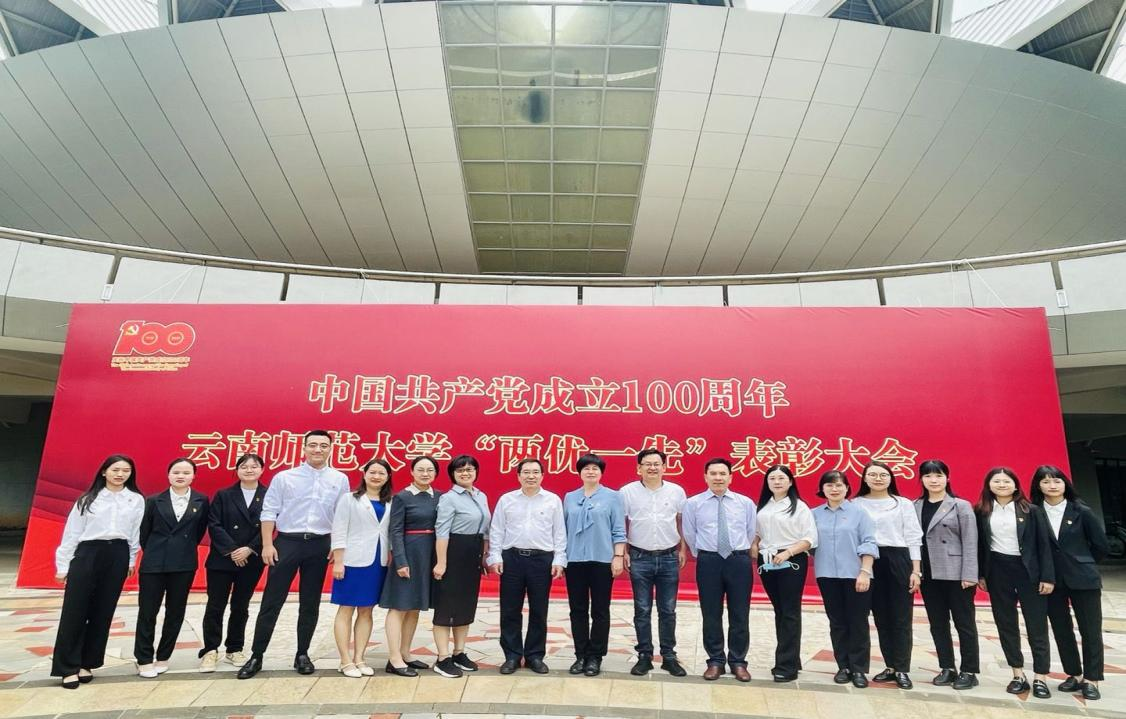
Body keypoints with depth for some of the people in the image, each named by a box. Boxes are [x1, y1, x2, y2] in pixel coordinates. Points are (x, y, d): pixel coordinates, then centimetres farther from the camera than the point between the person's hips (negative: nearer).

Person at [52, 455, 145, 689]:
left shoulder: (137, 500, 3)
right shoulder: (88, 499, 1)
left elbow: (135, 533, 8)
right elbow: (72, 533, 2)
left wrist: (132, 561, 11)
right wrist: (63, 566, 0)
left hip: (118, 557, 1)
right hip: (87, 554, -1)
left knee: (103, 612, 7)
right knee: (75, 610, -1)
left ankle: (87, 663, 20)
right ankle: (68, 667, 10)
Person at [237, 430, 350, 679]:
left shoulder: (340, 480, 2)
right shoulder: (284, 477, -2)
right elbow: (269, 512, -1)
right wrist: (267, 545, -7)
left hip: (320, 545, 1)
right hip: (287, 542, -1)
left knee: (310, 603, 10)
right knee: (272, 602, 3)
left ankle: (302, 654, 23)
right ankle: (256, 656, 16)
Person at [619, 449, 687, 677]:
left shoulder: (676, 491, 1)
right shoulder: (627, 492, -4)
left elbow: (682, 522, 10)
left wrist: (683, 550, 8)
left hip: (669, 558, 1)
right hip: (640, 558, -1)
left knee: (667, 611, 9)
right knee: (642, 610, 7)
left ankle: (669, 656, 21)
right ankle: (644, 656, 18)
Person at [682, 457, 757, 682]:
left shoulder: (746, 503, 4)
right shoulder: (693, 503, 0)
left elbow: (752, 533, 12)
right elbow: (689, 535, 8)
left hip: (739, 561, 1)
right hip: (708, 562, -1)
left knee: (740, 614, 8)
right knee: (711, 614, 7)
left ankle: (738, 661, 23)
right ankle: (715, 661, 22)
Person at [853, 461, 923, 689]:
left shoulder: (903, 504, 4)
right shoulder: (857, 504, 4)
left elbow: (914, 538, 3)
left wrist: (915, 571, -3)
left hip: (899, 561, -1)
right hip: (870, 563, 1)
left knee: (900, 618, 2)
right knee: (881, 618, 9)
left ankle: (902, 670, 12)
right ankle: (890, 667, 20)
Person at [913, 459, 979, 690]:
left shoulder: (961, 506, -1)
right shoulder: (915, 507, 7)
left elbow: (970, 542, -6)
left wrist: (969, 575, -12)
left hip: (955, 574, -4)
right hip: (928, 574, 4)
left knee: (964, 623, 5)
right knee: (937, 624, 11)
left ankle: (969, 671, 16)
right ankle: (947, 668, 22)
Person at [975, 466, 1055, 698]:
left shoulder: (1032, 510, -2)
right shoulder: (981, 511, 1)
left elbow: (1044, 544, -2)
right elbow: (979, 544, 5)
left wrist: (1047, 576, -7)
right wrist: (980, 574, 3)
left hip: (1028, 570, -2)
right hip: (997, 571, 2)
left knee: (1036, 624, 2)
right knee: (1005, 624, 8)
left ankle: (1040, 677, 10)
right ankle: (1018, 675, 18)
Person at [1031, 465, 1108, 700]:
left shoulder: (1081, 511, -3)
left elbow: (1101, 545, 4)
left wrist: (1080, 563, 7)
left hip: (1083, 579, -1)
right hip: (1051, 581, 1)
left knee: (1090, 630, 4)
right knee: (1061, 630, 10)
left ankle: (1091, 680, 16)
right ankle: (1075, 675, 24)